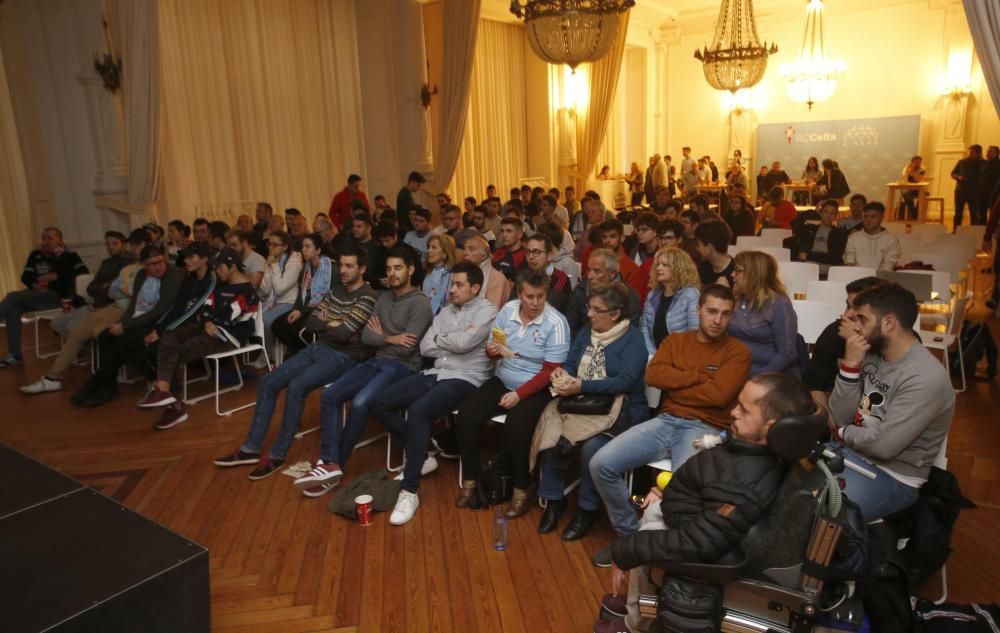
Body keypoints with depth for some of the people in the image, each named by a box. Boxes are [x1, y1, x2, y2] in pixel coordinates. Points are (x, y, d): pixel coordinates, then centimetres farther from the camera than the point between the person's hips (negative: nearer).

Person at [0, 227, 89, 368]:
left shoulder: (69, 255, 0)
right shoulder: (36, 255, 14)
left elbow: (84, 272, -13)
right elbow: (25, 276, 9)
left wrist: (56, 276, -20)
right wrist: (35, 285, -15)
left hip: (58, 297, -5)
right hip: (38, 295, 6)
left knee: (13, 297, -25)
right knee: (13, 309, -21)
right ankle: (15, 355, -14)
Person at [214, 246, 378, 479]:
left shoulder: (368, 298, -12)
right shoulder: (336, 290, 15)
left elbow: (343, 334, -20)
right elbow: (310, 322, 12)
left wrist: (322, 326, -1)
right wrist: (331, 325, -7)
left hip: (343, 357, -8)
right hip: (319, 349, 8)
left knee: (296, 387, -29)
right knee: (268, 381, -4)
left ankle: (278, 454, -14)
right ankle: (251, 448, 4)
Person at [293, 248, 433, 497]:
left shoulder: (420, 303, -9)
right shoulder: (384, 298, 16)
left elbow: (406, 347, -17)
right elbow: (366, 337, 9)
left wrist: (381, 336, 1)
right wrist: (390, 338, -9)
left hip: (403, 367, -7)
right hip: (376, 361, 8)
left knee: (360, 403, -29)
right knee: (329, 396, -12)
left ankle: (336, 465, -12)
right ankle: (330, 462, -17)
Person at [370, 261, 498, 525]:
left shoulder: (487, 311, -4)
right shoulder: (446, 311, 17)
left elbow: (463, 343, -19)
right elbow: (425, 348, 9)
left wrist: (440, 338, 1)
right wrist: (452, 340, -5)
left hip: (465, 379, -8)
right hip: (435, 373, 8)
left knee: (418, 411, -33)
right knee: (380, 404, -5)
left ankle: (409, 491, -23)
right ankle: (420, 457, 10)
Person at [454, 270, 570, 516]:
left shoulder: (556, 323, -16)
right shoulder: (507, 310, -2)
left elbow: (550, 371, -16)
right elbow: (492, 350, 8)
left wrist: (519, 394, -23)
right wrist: (492, 351, -18)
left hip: (536, 389, -5)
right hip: (502, 381, 5)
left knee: (516, 426, -31)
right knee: (466, 414, -16)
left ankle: (521, 491, -8)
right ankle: (469, 481, 1)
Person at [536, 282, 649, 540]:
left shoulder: (633, 338, -7)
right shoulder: (585, 333, 14)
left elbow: (625, 381, -18)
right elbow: (570, 363, 9)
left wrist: (581, 386, -26)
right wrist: (562, 373, -16)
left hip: (620, 407, -5)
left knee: (591, 446, -31)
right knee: (550, 433, -21)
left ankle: (587, 509, -7)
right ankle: (554, 500, -1)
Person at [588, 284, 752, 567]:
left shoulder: (738, 351, 2)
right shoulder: (675, 340, 15)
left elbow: (718, 395, -13)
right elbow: (653, 375, -2)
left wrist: (674, 385, -3)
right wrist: (699, 376, -7)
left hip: (705, 429, -4)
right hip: (666, 421, 4)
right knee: (601, 464, -13)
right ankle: (629, 534, 7)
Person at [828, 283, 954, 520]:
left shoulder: (926, 378, -23)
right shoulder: (872, 355, 1)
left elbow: (883, 445, -27)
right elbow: (839, 417, -1)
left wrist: (844, 433, -7)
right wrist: (850, 366, -13)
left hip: (892, 476, -7)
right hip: (851, 452, 7)